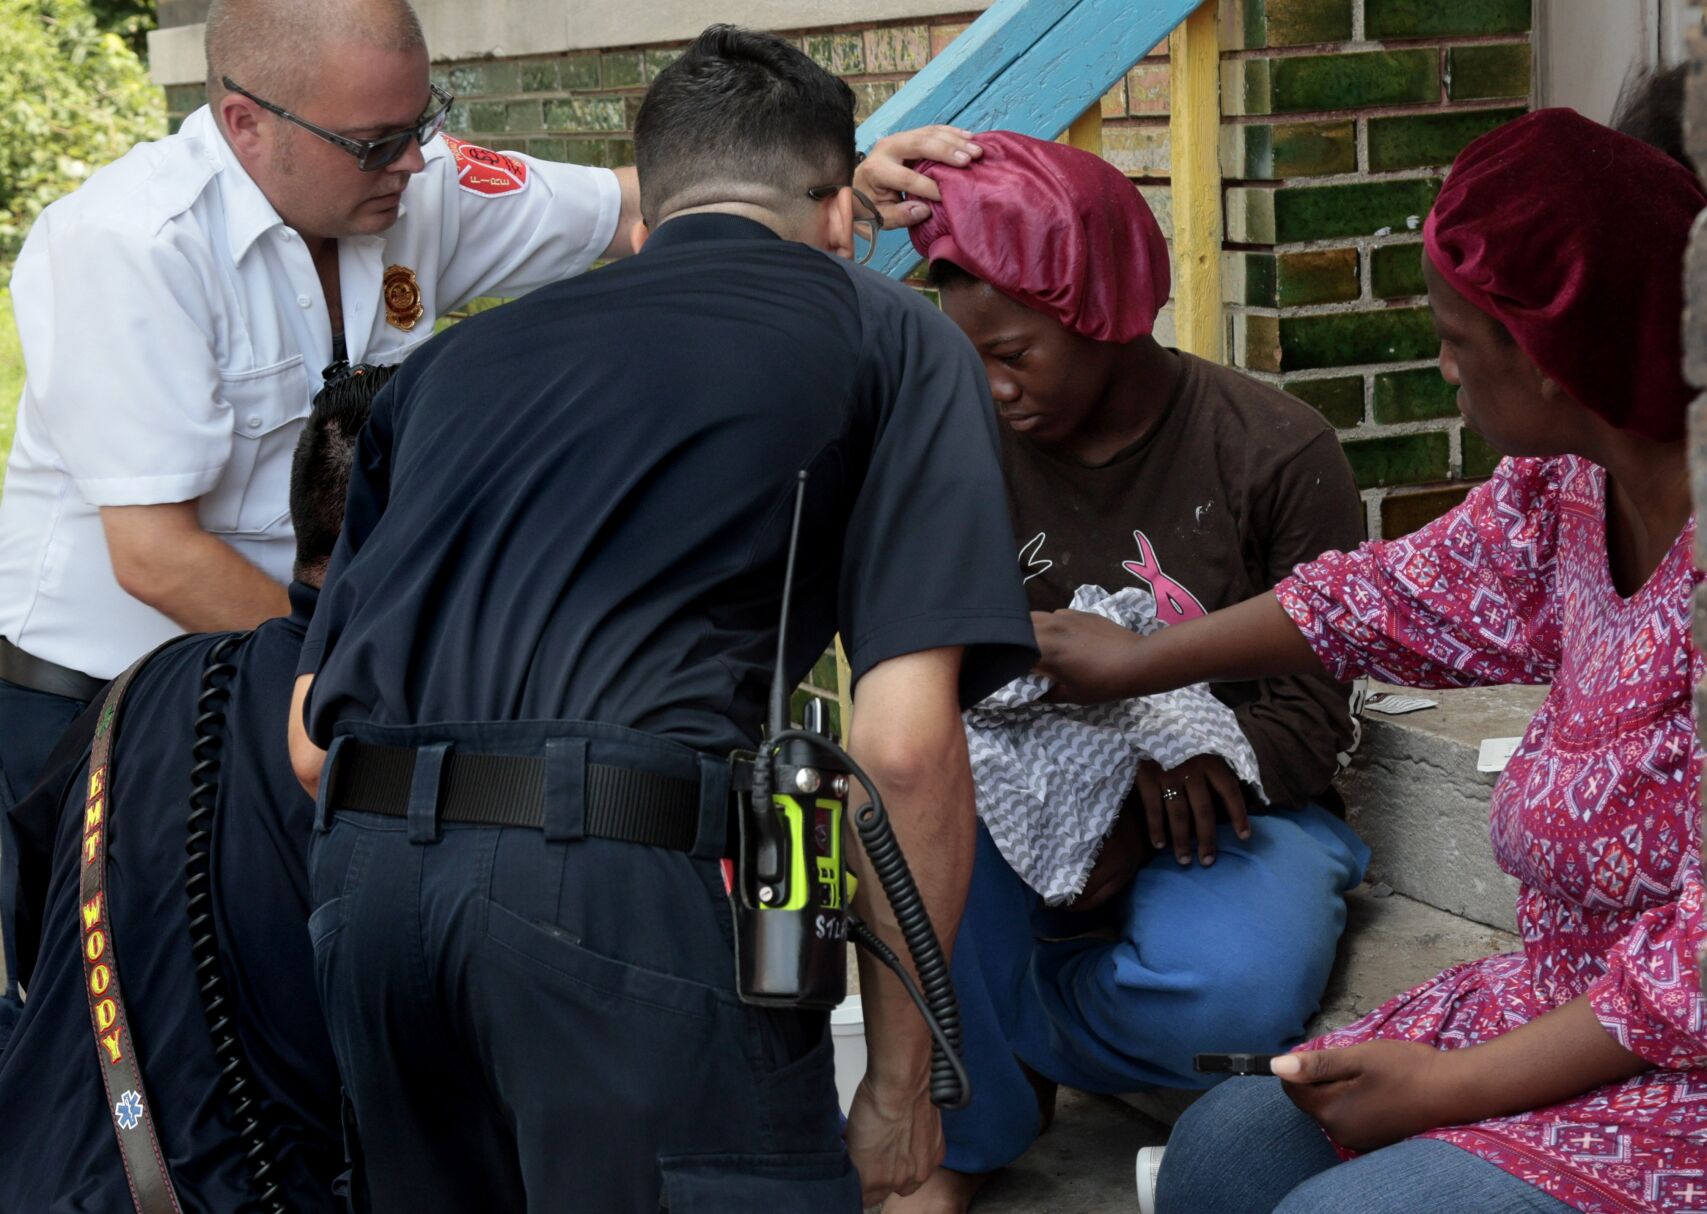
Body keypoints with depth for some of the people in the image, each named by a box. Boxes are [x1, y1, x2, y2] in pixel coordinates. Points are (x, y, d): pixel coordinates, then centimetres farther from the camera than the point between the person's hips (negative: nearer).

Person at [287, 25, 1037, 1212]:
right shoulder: (891, 335, 12)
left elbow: (310, 740, 22)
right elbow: (906, 746, 0)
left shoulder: (465, 353, 25)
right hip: (643, 889, -6)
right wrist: (902, 1083, 8)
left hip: (366, 874, 6)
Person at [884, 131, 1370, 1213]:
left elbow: (1309, 715, -8)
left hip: (1225, 811, -2)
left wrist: (1139, 827, -26)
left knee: (1236, 991, -37)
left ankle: (1005, 1036, -1)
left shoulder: (1278, 453, -7)